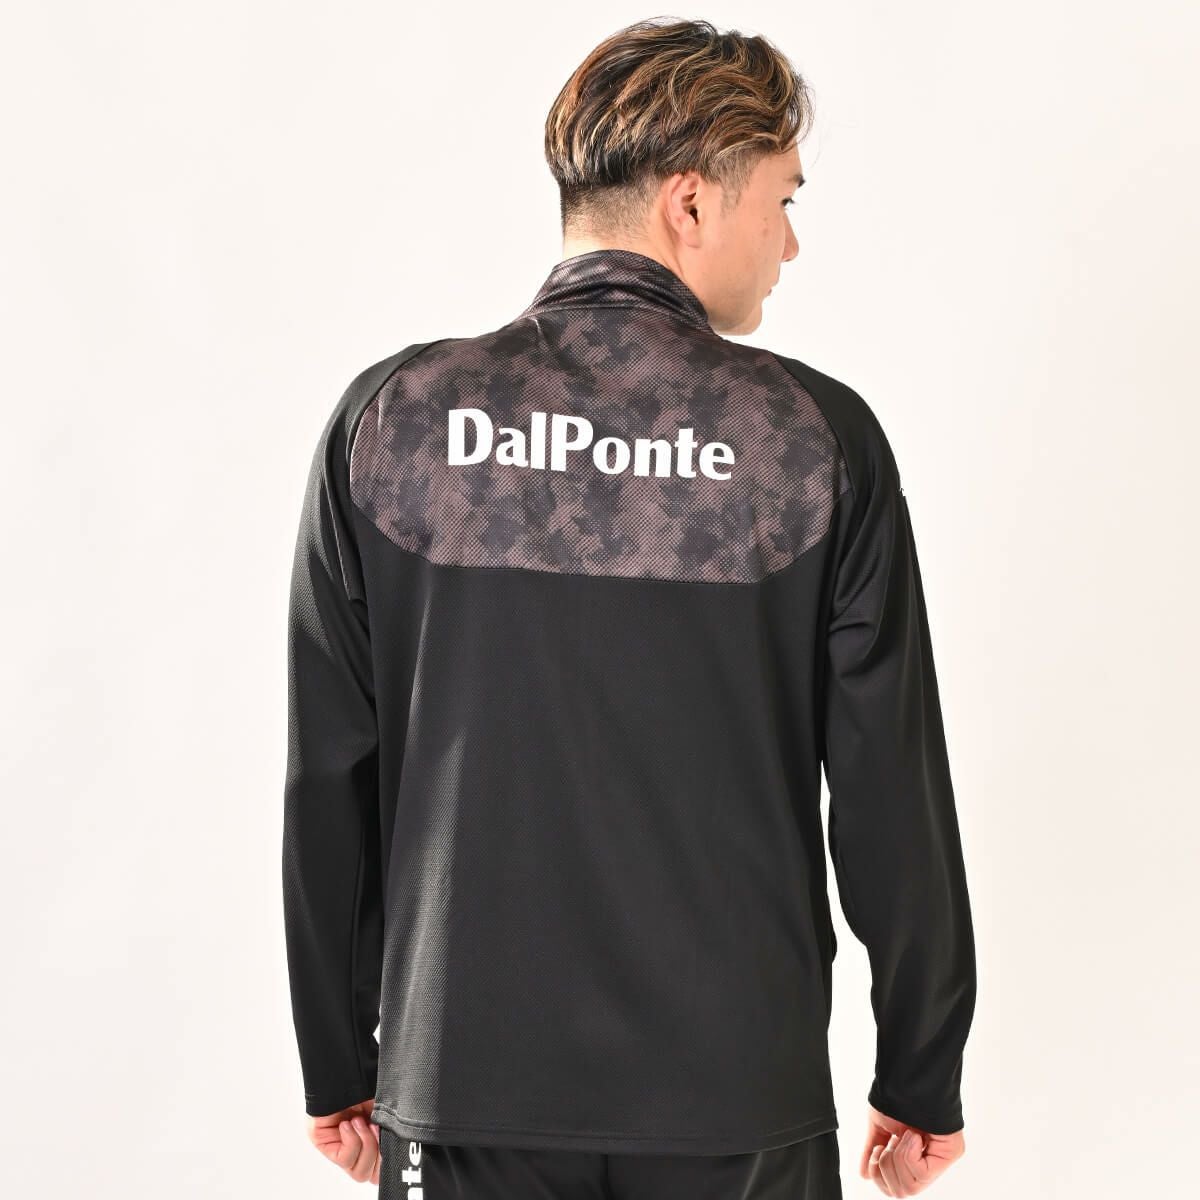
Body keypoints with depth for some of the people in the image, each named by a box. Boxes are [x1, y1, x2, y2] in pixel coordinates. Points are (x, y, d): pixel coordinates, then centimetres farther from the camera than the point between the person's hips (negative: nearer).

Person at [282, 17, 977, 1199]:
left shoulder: (389, 419, -4)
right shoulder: (818, 436, -8)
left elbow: (326, 789, -1)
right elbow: (892, 795, -6)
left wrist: (337, 1070, 10)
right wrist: (922, 1083, 7)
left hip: (466, 1089, 1)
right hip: (741, 1099, 0)